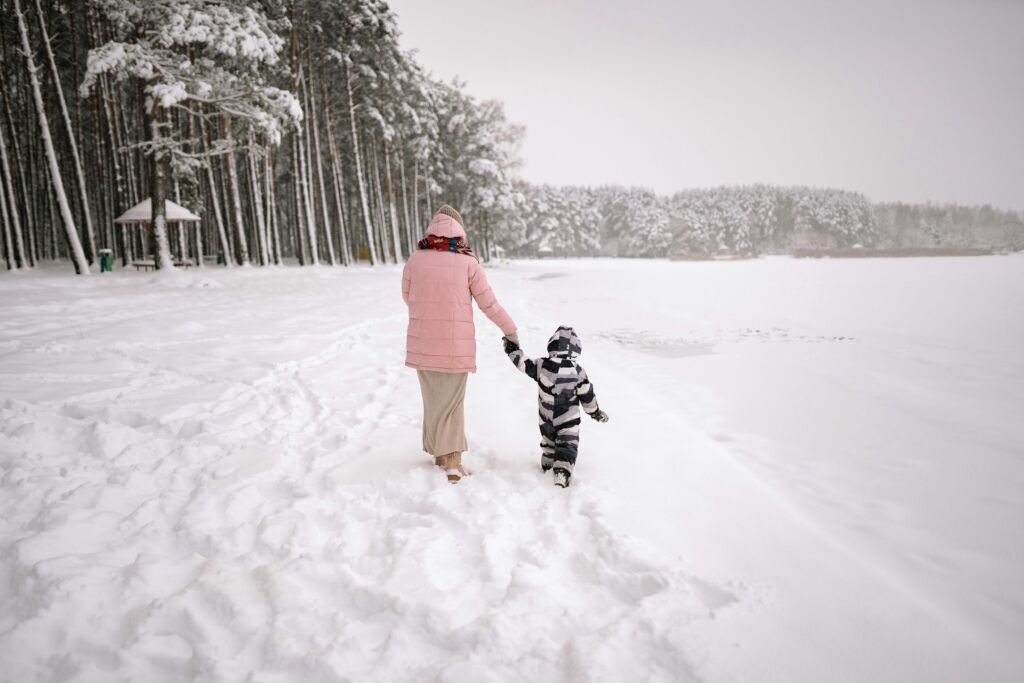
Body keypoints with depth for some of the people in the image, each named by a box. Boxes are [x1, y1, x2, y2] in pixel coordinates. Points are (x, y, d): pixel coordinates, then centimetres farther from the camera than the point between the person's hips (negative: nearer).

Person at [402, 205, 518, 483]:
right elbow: (489, 304, -3)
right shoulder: (468, 263, -7)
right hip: (456, 346, -2)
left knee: (433, 400, 17)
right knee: (452, 402, 10)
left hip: (422, 344, 2)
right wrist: (510, 329, 12)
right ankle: (452, 461, 4)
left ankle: (441, 453, 26)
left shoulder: (415, 259, -2)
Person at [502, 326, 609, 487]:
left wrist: (513, 349, 11)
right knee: (567, 445, 4)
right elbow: (587, 395, -5)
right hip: (568, 419, -2)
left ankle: (546, 463, 43)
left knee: (548, 440, 26)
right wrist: (596, 412, 9)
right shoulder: (578, 371, -13)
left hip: (546, 418, 3)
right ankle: (562, 472, -12)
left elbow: (523, 364, -2)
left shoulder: (542, 365, -15)